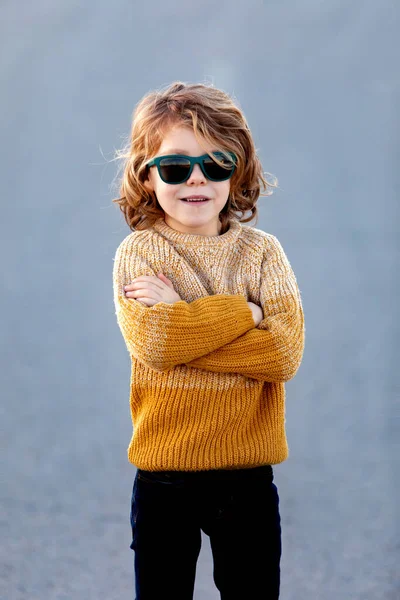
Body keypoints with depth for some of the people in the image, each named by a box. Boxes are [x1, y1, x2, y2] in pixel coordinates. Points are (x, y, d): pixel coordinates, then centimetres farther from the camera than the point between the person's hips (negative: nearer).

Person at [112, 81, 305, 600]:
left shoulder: (262, 251, 1)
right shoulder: (138, 252, -3)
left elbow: (287, 352, -14)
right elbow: (150, 344, -20)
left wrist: (178, 320, -16)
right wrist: (242, 312, -15)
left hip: (248, 475, 2)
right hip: (163, 477, -1)